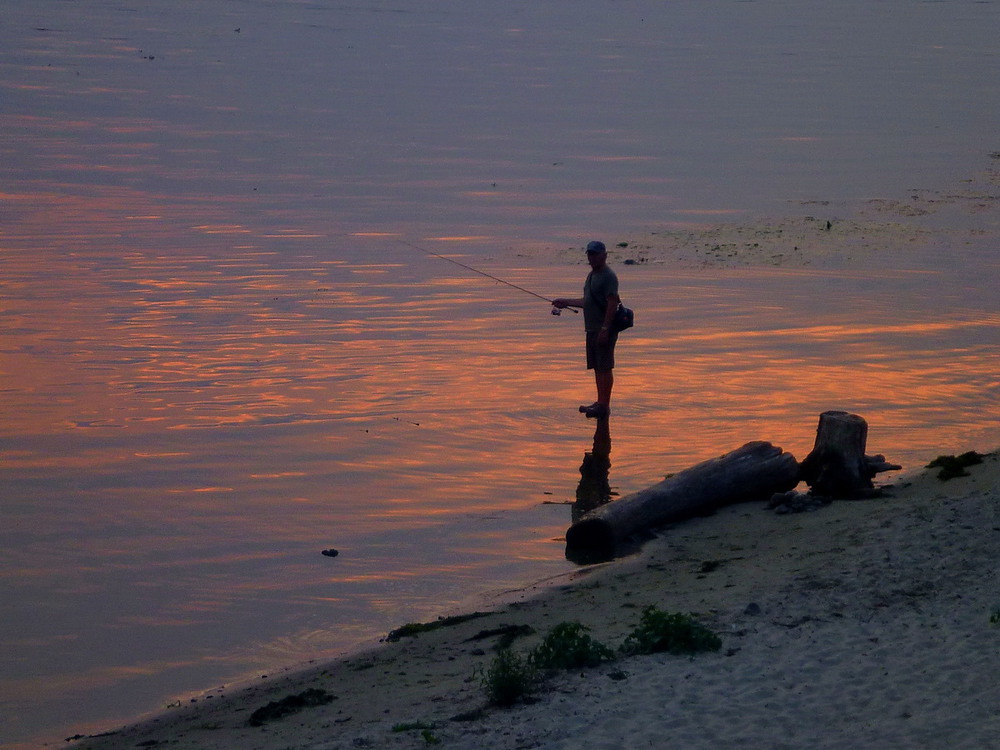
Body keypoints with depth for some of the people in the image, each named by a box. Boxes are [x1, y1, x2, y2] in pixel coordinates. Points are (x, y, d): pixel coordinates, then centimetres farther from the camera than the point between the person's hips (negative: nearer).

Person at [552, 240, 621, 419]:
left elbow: (612, 303, -18)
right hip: (592, 329, 10)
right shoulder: (592, 275, 19)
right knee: (597, 367, 11)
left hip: (604, 329, -10)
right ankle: (600, 403, 17)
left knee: (605, 367, -8)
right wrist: (566, 302, 29)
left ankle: (604, 405, -7)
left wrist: (605, 329, -22)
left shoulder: (608, 276, -12)